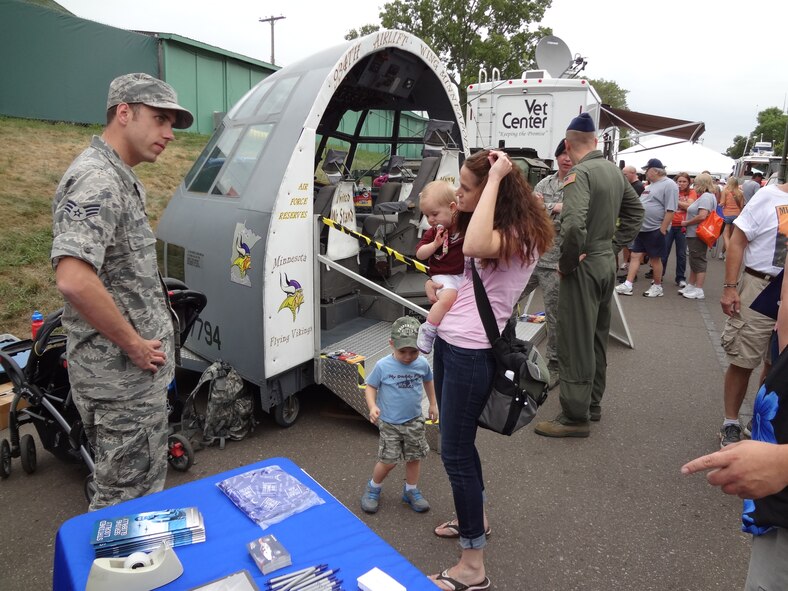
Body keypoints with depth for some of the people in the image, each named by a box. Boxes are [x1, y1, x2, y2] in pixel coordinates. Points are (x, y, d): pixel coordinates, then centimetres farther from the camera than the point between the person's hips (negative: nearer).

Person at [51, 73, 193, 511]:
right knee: (128, 495, 6)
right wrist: (135, 345, -21)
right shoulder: (96, 181, -20)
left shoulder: (122, 179, 13)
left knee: (148, 481, 24)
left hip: (141, 368, 10)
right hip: (122, 375, -10)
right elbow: (74, 280, -32)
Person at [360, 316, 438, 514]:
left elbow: (428, 381, 13)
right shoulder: (383, 366, -17)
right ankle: (373, 488, 25)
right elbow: (370, 386, -7)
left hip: (414, 421, 3)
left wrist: (433, 404, 18)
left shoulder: (422, 364, -7)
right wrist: (372, 406, -23)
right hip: (389, 423, -3)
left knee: (415, 457, 12)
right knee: (389, 461, -1)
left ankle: (411, 491, 33)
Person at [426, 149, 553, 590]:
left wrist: (494, 180, -33)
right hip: (450, 342, 10)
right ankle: (476, 517, 44)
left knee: (455, 452, -2)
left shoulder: (520, 233, -18)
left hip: (472, 353, -10)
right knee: (458, 441, 22)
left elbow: (474, 247, -41)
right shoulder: (496, 228, 12)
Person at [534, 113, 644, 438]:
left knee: (576, 345, -1)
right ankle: (592, 404, 32)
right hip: (608, 263, 9)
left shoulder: (580, 173, -18)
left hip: (584, 266, -9)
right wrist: (614, 244, 15)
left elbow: (574, 225, -32)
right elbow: (635, 210, 21)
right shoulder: (614, 170, 10)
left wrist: (566, 262, -17)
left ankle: (575, 417, 8)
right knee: (597, 339, 18)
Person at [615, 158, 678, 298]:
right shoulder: (651, 185, 15)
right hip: (642, 228, 9)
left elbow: (670, 210, -19)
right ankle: (628, 285, 6)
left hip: (655, 230, -8)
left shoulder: (669, 185, -13)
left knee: (655, 258, 3)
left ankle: (657, 287, 16)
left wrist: (662, 230, -21)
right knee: (635, 256, 5)